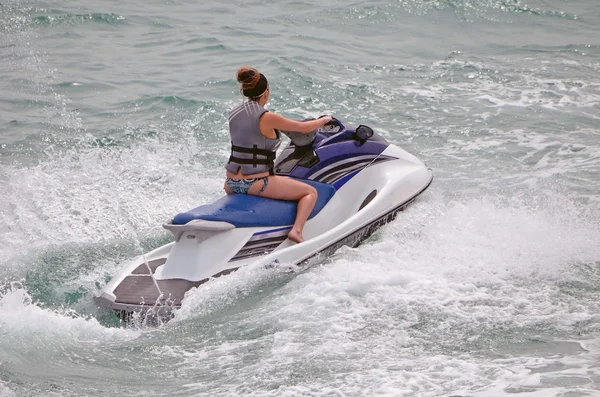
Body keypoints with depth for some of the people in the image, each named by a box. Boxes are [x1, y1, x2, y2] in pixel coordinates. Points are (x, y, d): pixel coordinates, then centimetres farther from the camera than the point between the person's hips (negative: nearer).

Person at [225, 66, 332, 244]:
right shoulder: (267, 118, -15)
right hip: (256, 184, -7)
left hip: (231, 184, 7)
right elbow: (305, 128, -5)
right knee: (311, 192, 3)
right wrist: (324, 120, 15)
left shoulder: (234, 114, 4)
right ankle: (296, 230, -16)